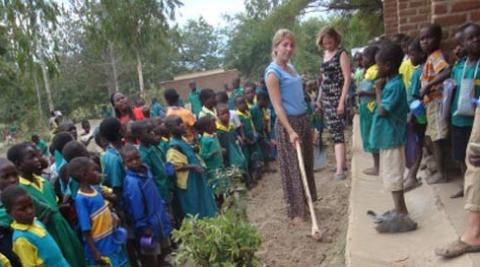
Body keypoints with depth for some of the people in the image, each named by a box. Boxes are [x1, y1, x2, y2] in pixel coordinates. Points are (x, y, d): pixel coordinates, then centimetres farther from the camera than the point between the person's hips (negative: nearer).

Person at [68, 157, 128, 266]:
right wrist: (95, 253, -18)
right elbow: (86, 231, -20)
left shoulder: (95, 189, -1)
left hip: (112, 243, 8)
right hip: (101, 250, -8)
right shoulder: (81, 199, -22)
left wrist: (112, 217, -2)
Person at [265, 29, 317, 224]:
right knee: (293, 169, 1)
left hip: (303, 120, 8)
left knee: (306, 165, 15)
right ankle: (296, 211, 14)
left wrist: (306, 124, 17)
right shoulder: (273, 73, -13)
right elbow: (277, 106, -18)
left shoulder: (291, 67, 12)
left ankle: (305, 204, 30)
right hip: (287, 123, -8)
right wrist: (290, 131, -25)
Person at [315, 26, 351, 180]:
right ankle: (342, 163, 22)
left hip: (337, 96, -7)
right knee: (333, 131, 11)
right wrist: (319, 98, 18)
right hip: (326, 97, 7)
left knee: (337, 131, -12)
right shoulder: (325, 54, 15)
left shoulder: (341, 53, -7)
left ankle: (340, 169, -13)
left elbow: (347, 78, -13)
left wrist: (342, 101, -19)